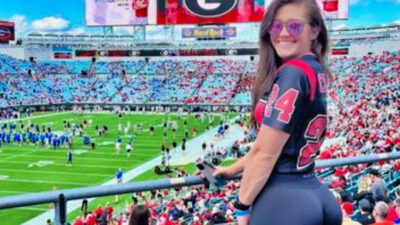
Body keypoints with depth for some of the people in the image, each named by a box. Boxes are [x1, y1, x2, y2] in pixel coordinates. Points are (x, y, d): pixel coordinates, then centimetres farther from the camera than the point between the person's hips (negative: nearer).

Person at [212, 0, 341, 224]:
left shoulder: (293, 73, -18)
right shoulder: (316, 72, 11)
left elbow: (265, 152, -17)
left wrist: (242, 206, -6)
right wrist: (232, 170, 23)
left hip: (283, 199, -9)